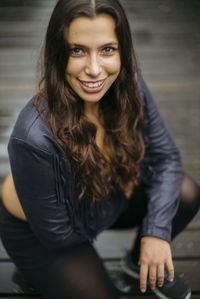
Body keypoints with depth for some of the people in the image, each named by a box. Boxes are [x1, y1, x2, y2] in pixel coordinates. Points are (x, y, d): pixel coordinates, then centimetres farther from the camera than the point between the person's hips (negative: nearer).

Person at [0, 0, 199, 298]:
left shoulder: (128, 82, -22)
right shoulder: (34, 137, -40)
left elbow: (166, 156, -9)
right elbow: (56, 233, -25)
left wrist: (157, 231, -21)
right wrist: (120, 194, -13)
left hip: (107, 196, 5)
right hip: (35, 232, -5)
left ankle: (139, 262, 19)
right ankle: (39, 273, 22)